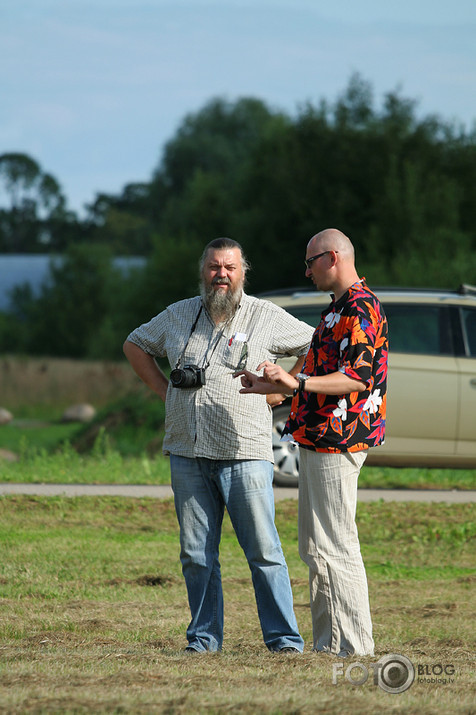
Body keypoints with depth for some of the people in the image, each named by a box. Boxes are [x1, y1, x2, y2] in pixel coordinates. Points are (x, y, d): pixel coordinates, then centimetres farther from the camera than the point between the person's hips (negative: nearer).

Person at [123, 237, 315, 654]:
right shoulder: (179, 316, 12)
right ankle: (204, 637, 13)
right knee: (196, 554, 5)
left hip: (245, 452, -3)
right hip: (188, 454, 3)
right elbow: (135, 345, 27)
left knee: (263, 551, -6)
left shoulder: (265, 317, 3)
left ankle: (284, 637, -1)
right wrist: (164, 391, 15)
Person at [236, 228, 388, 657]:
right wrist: (273, 388, 27)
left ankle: (354, 646, -10)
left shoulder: (361, 308, -13)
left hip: (338, 444, -11)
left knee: (334, 547, -11)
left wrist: (296, 383, -30)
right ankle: (327, 644, 16)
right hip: (317, 442, 11)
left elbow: (358, 377, -24)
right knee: (314, 548, 13)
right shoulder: (340, 308, 21)